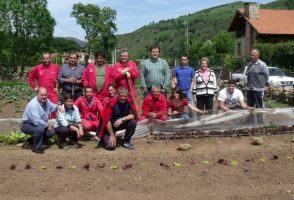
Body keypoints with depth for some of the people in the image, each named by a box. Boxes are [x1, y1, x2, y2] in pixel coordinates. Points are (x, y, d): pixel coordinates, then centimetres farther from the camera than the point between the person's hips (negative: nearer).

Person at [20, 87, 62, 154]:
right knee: (40, 128, -36)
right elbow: (37, 121, -35)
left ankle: (32, 140, 18)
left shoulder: (46, 101, -5)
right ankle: (37, 147, -13)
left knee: (51, 132, -3)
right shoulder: (33, 105, -30)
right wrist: (47, 125, -20)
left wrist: (57, 106, -10)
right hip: (27, 125, -9)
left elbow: (52, 107, 15)